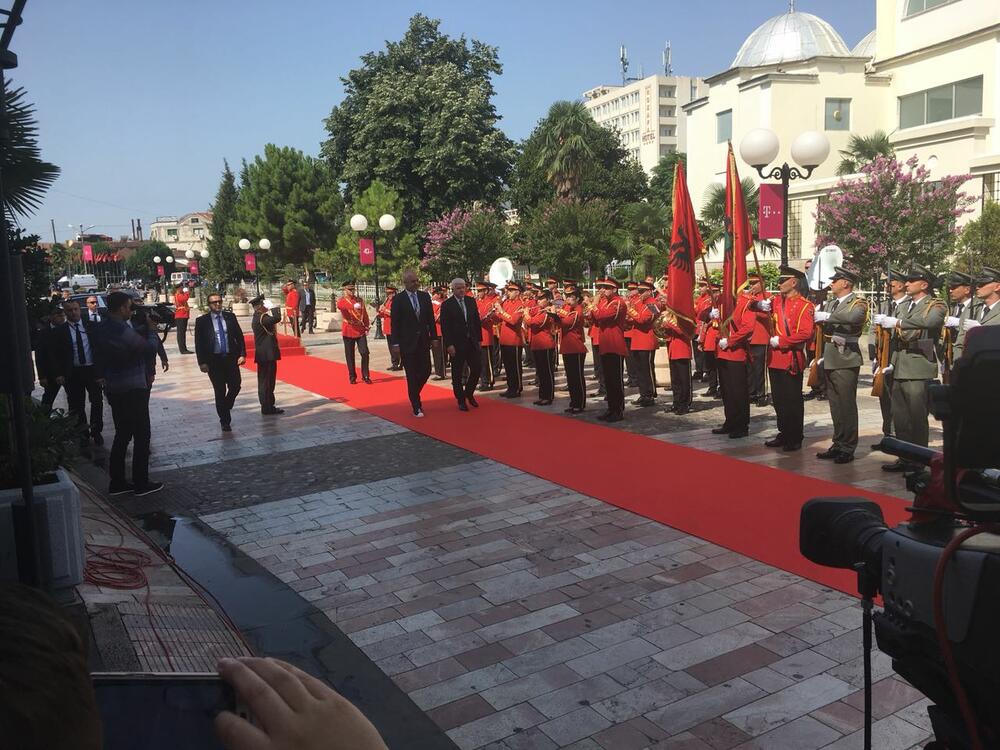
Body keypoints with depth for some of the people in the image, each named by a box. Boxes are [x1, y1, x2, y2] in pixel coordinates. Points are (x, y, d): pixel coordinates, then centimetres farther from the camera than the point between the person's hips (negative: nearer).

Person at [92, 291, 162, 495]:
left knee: (122, 434, 16)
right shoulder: (124, 332, -21)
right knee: (141, 435, 1)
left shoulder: (100, 330, 5)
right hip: (133, 389, -8)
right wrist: (152, 329, 1)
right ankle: (141, 484, 6)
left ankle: (117, 482, 19)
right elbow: (150, 348, -13)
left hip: (113, 389, 8)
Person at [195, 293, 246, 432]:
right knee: (220, 391, 4)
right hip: (214, 360, -2)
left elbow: (239, 336, 7)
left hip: (231, 358, 2)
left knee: (236, 385, -4)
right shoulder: (202, 321, -1)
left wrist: (242, 354, -2)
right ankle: (225, 421, 15)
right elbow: (198, 343, -2)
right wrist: (202, 362, -8)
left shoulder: (230, 317, 6)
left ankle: (225, 408, 26)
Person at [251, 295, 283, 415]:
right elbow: (277, 318, -31)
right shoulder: (262, 318, -16)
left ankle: (266, 406, 19)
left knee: (264, 381, 13)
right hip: (268, 354, -10)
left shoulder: (256, 318, 14)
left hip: (261, 354, 10)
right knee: (268, 381, -6)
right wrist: (276, 310, -12)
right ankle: (268, 407, -3)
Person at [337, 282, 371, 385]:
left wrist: (367, 326, 3)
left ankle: (366, 376, 3)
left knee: (365, 353, -6)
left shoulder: (360, 300, 10)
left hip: (361, 331, 2)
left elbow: (364, 314, 13)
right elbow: (340, 305, -27)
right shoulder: (342, 301, -2)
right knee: (350, 356, 4)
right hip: (348, 332, -2)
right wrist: (353, 306, -44)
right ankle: (352, 377, 15)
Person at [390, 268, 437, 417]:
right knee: (412, 375, 1)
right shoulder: (398, 299, -5)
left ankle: (414, 395, 32)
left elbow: (431, 319, 9)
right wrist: (396, 343, -10)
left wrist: (434, 337, 4)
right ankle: (416, 407, 9)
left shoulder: (425, 296, 7)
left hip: (423, 341, 4)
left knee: (426, 371, 5)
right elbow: (395, 323, -6)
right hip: (407, 343, -4)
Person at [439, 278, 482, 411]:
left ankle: (469, 393, 25)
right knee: (457, 373, 4)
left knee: (477, 368, 2)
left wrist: (479, 339, 6)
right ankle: (461, 400, 17)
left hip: (472, 342, 4)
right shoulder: (446, 305, -7)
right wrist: (449, 345, -15)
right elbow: (445, 326, -10)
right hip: (456, 344, -4)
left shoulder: (471, 301, 7)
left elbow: (477, 321, 10)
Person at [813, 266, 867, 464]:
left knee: (847, 404, -4)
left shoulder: (858, 302, -8)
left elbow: (854, 316, -31)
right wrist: (823, 357, 15)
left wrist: (827, 316, -26)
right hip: (830, 361, 8)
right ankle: (838, 444, 21)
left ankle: (848, 448, 3)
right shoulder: (833, 303, 16)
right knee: (835, 404, 13)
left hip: (846, 360, -8)